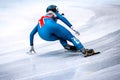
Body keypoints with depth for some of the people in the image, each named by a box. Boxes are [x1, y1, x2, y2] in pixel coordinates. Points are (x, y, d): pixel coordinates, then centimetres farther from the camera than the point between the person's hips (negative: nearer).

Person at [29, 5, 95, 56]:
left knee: (61, 37, 31)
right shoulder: (53, 14, 34)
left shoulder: (40, 21, 45)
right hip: (51, 26, -4)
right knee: (70, 37, 2)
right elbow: (62, 18, 12)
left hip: (44, 35, 4)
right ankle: (84, 50, -18)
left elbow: (31, 34, 46)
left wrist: (31, 46, 54)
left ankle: (66, 45, 3)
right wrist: (72, 27, 3)